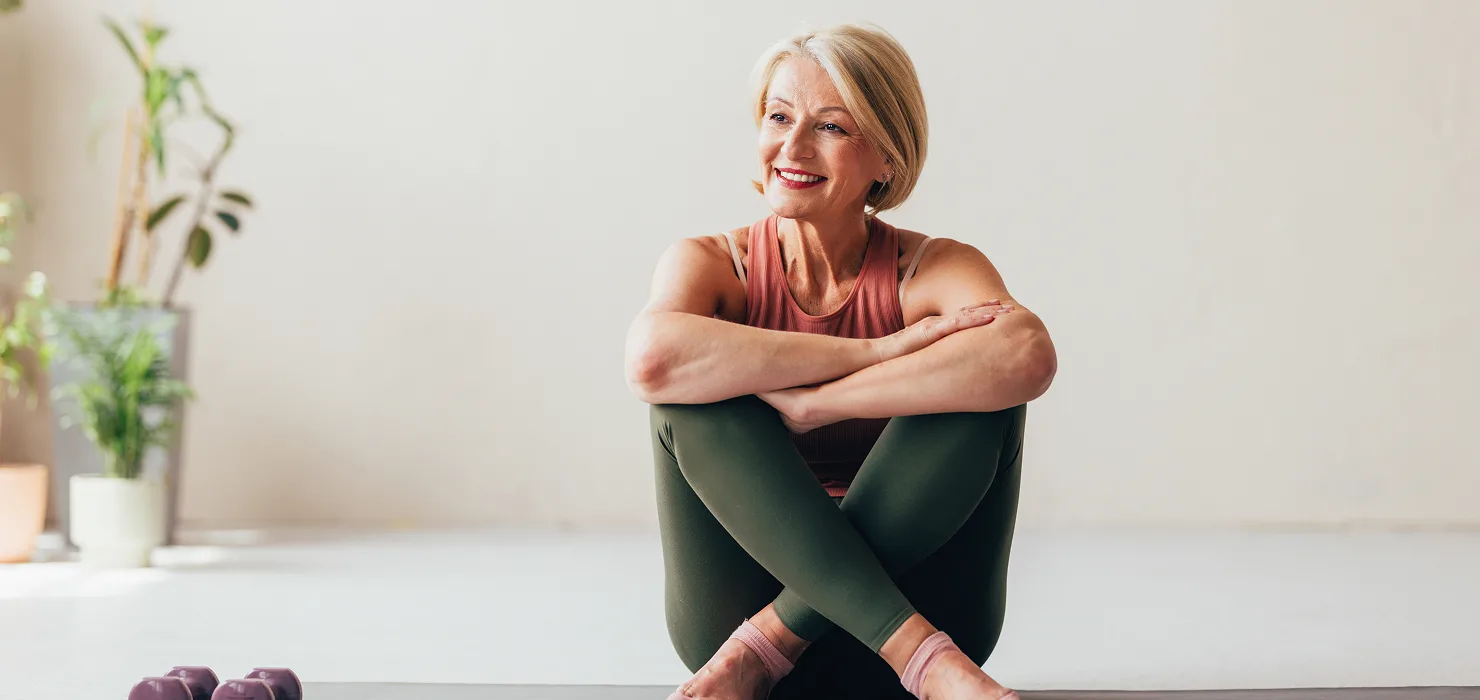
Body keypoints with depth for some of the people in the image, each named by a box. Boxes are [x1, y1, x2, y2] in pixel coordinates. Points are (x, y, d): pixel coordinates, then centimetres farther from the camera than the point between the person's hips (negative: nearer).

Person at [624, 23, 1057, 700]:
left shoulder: (935, 270, -5)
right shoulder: (711, 264, -2)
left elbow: (1027, 355, -32)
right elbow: (652, 358, -29)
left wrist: (810, 404, -31)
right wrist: (881, 350, -28)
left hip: (911, 586, 0)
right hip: (742, 590, 1)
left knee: (984, 391, -22)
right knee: (694, 389, -22)